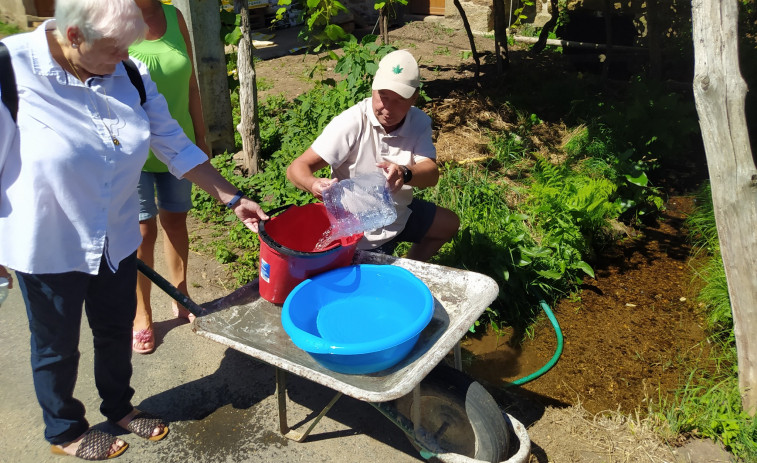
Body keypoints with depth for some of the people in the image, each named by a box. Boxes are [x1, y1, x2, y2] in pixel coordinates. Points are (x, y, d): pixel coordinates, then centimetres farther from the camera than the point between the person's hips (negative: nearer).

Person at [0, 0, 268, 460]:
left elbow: (175, 145, -1)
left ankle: (119, 406, 49)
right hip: (46, 246, -4)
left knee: (117, 331, 22)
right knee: (58, 346, 17)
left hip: (116, 239, 5)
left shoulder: (130, 76, -8)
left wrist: (233, 198, -3)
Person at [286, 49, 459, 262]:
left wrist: (405, 173, -48)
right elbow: (296, 168, -30)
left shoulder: (419, 122, -12)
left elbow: (431, 174, -24)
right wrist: (315, 185, -54)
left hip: (400, 213, 6)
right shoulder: (350, 124, -28)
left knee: (449, 224, 22)